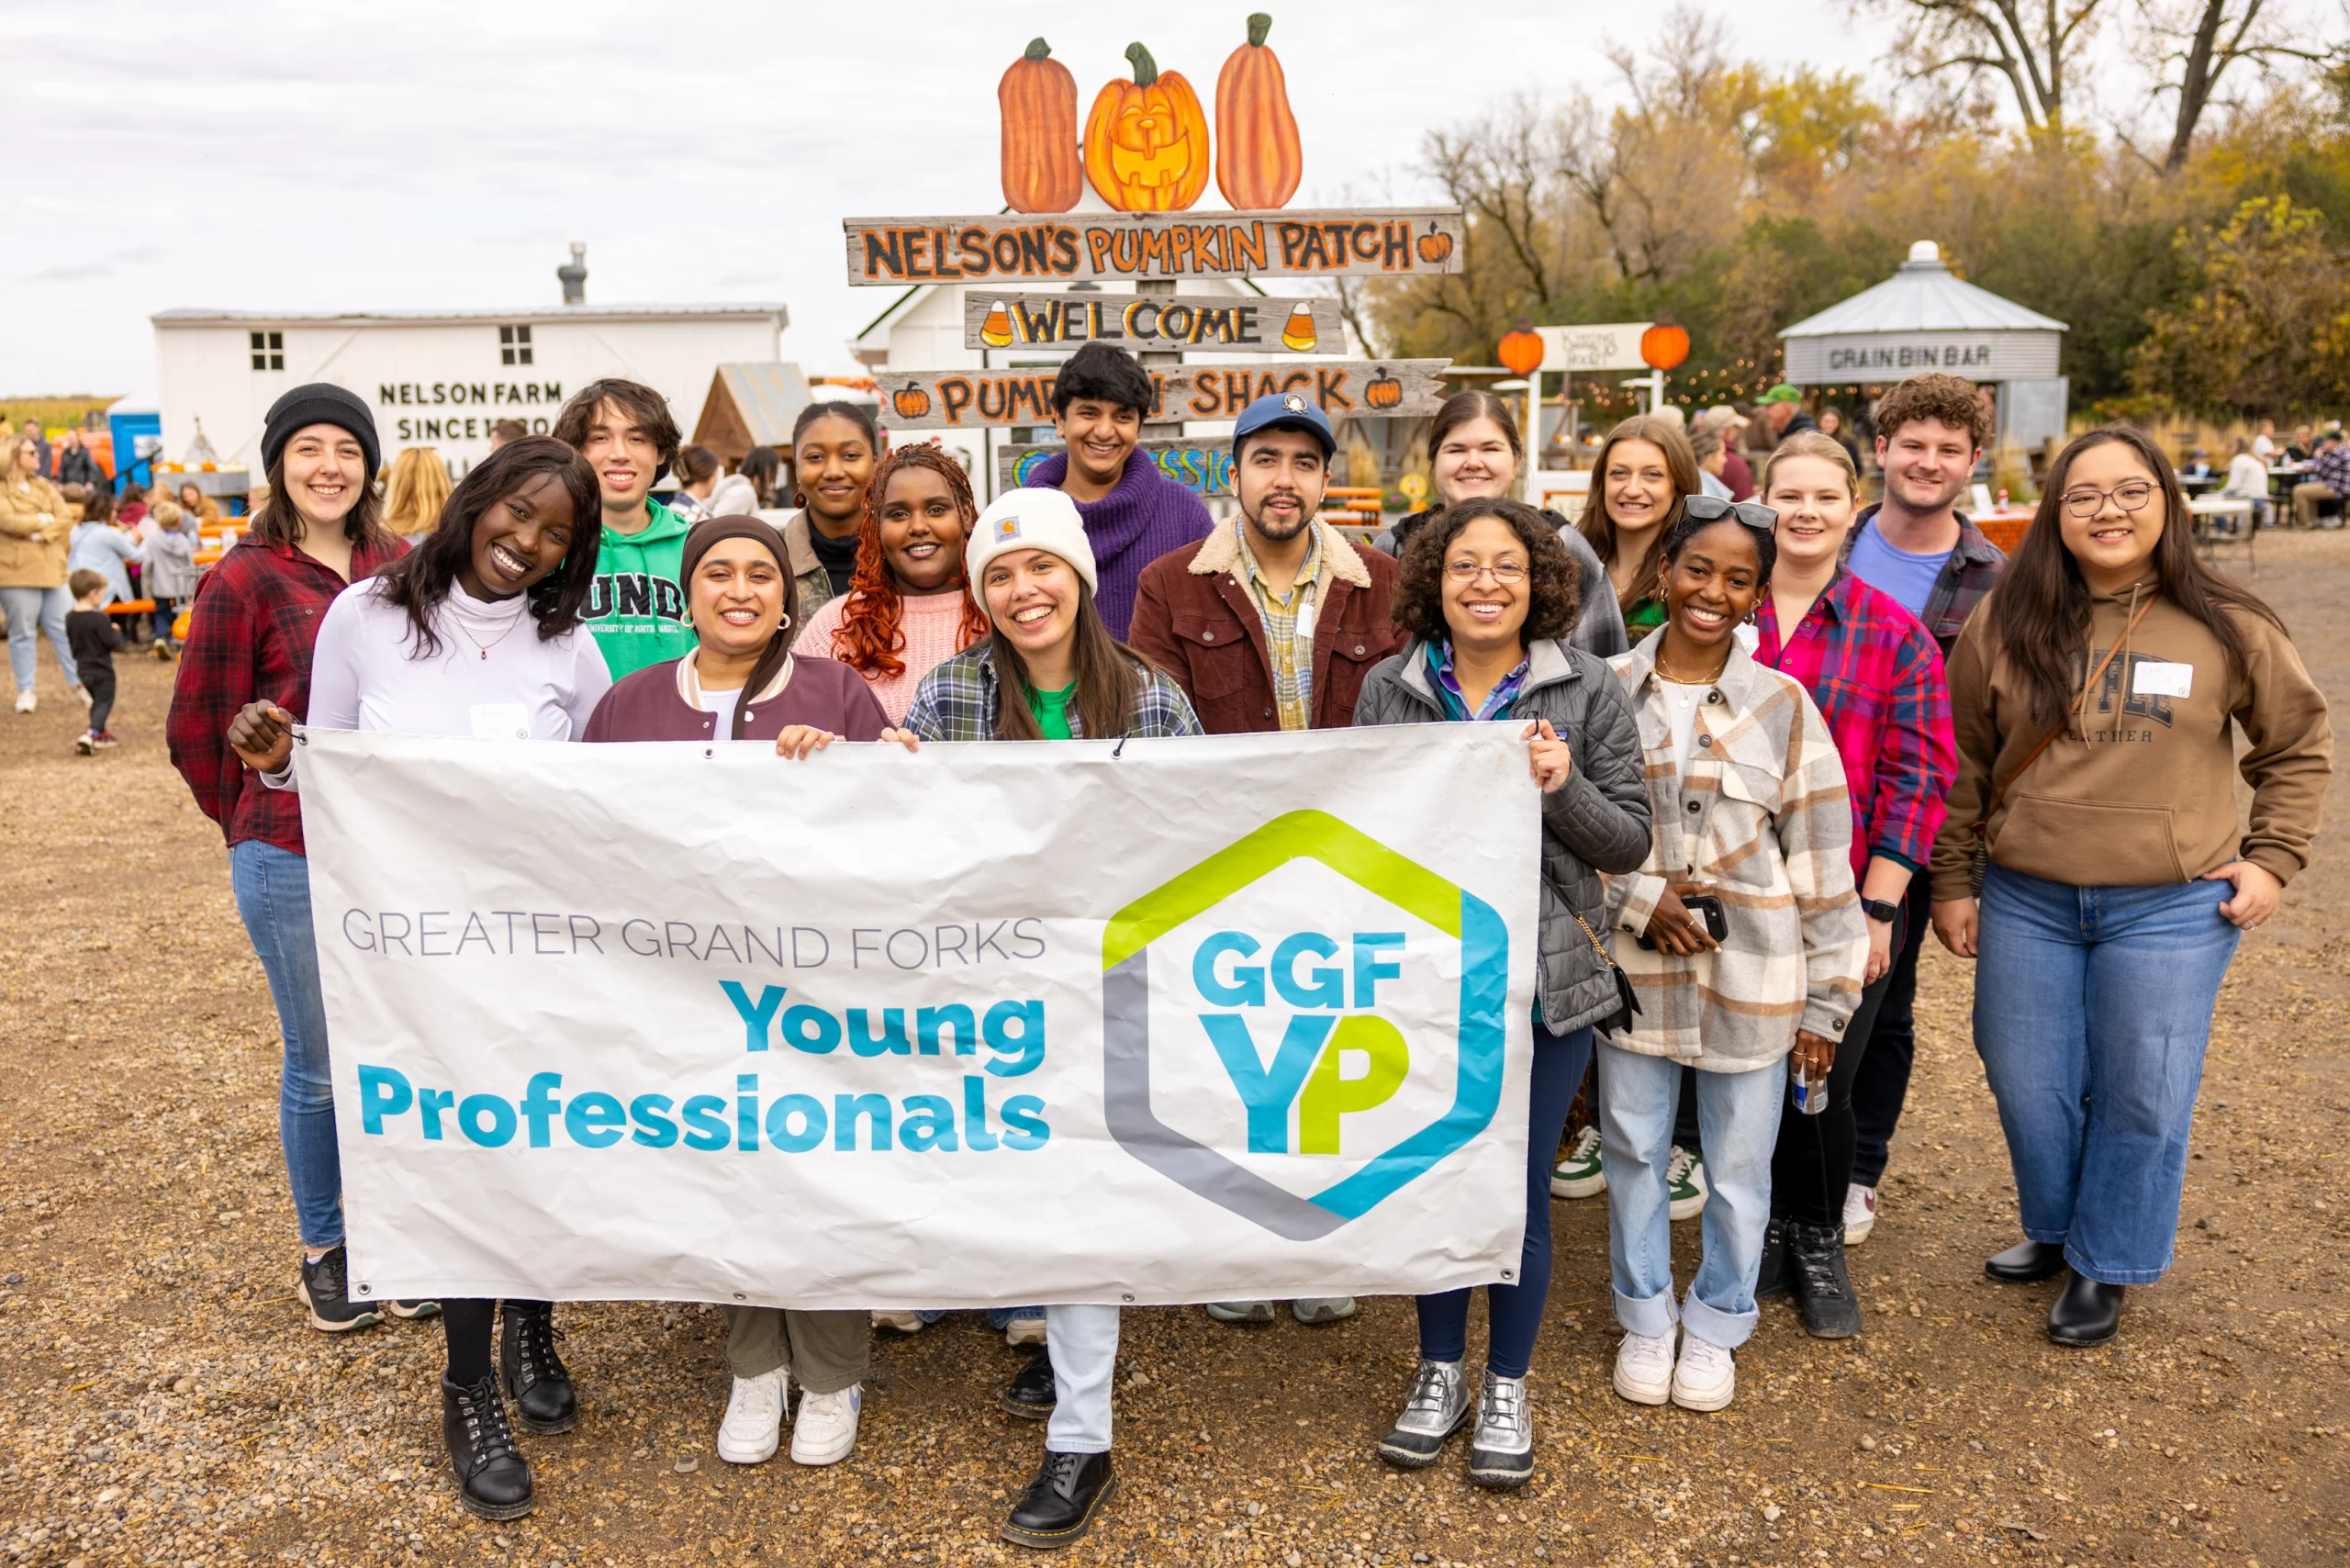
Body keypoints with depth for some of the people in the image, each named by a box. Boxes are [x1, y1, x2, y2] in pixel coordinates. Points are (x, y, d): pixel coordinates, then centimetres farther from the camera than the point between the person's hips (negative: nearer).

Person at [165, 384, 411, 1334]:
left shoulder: (400, 568, 4)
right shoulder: (244, 581, -8)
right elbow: (197, 732, 0)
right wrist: (259, 829, 9)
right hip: (295, 863, -3)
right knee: (320, 1065, 9)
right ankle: (322, 1248, 28)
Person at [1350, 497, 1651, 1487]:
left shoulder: (1587, 691, -3)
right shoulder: (1391, 688, 1)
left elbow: (1630, 842, -2)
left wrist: (1564, 790, -19)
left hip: (1541, 976, -1)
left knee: (1519, 1185, 7)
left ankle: (1506, 1386, 29)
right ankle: (1440, 1371, 34)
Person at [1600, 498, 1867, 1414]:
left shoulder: (1781, 705, -3)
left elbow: (1822, 859, -1)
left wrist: (1825, 1000, -1)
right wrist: (1639, 898, -14)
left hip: (1751, 976, -1)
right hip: (1631, 967, 1)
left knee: (1739, 1168, 10)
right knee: (1633, 1152, 13)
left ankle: (1715, 1327, 33)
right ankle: (1645, 1319, 35)